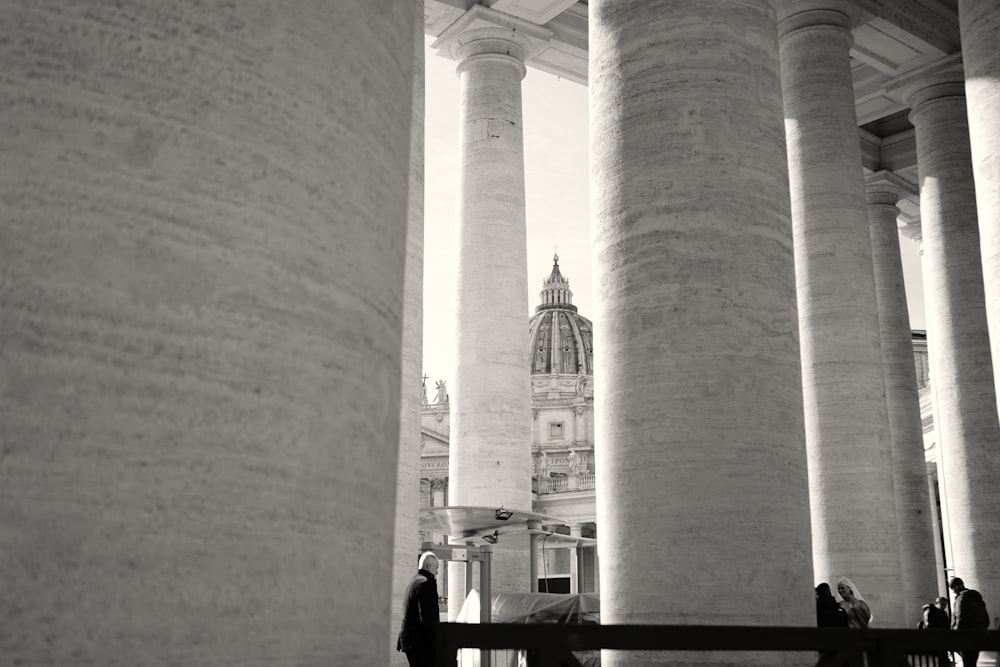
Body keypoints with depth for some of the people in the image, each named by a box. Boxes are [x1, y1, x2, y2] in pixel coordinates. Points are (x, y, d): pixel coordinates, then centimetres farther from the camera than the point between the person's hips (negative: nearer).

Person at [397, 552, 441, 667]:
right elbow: (427, 617, -19)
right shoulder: (426, 583, -13)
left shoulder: (413, 582, 18)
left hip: (409, 640, 10)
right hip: (421, 642, -10)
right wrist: (434, 643, -15)